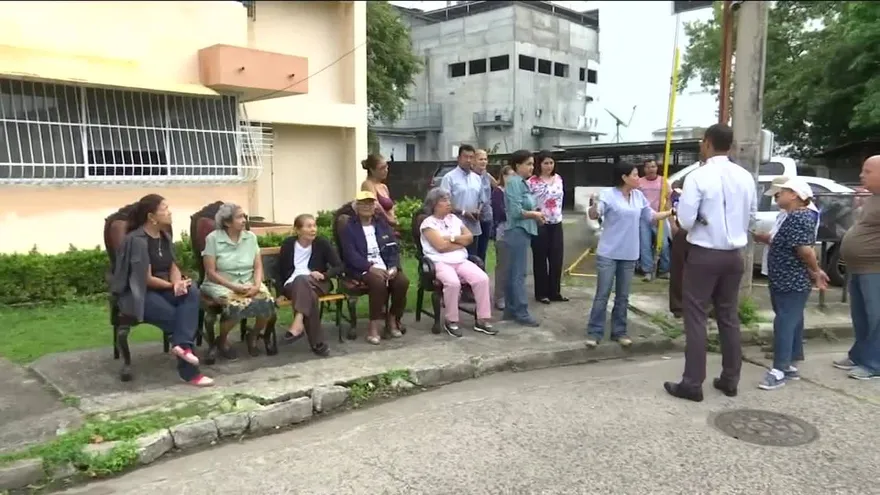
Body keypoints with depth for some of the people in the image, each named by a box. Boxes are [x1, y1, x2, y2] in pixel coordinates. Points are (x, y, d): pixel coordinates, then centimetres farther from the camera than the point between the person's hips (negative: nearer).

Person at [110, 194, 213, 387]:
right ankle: (190, 372, -16)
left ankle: (181, 344, -32)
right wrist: (173, 285, -10)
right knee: (175, 316, -24)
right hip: (137, 294, -7)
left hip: (163, 288, 7)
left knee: (192, 292, -24)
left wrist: (178, 283, -16)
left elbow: (173, 267, 6)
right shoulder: (137, 240, -16)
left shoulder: (164, 236, 9)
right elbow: (147, 279, -19)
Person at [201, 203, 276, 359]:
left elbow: (258, 266, 4)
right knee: (236, 305, -35)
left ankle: (253, 335, 5)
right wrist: (233, 286, -20)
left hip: (248, 283, 4)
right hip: (221, 285, -3)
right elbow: (211, 272, -10)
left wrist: (257, 285, -16)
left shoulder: (251, 237, 5)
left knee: (267, 302, -26)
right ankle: (222, 340, -3)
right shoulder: (213, 238, -7)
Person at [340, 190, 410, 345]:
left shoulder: (382, 224, 16)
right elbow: (350, 254, -10)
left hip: (385, 266, 4)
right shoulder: (349, 227, 2)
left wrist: (393, 266, -12)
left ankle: (392, 319, -3)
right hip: (362, 269, -4)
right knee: (378, 282, -35)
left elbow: (394, 248, 8)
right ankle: (374, 324, -21)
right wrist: (370, 267, -24)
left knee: (402, 281, -24)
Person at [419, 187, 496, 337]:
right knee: (453, 282, -35)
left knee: (482, 278, -19)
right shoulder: (428, 223, -1)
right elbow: (441, 246, -13)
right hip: (440, 262, -6)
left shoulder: (454, 218, 18)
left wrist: (452, 238, -5)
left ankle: (482, 320, -12)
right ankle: (451, 321, -15)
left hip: (461, 260, 6)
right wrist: (461, 242, 0)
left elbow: (469, 238, 11)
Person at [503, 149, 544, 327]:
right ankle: (521, 312, 0)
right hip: (518, 231, -10)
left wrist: (536, 213, 2)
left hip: (522, 231, 10)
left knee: (513, 272, 12)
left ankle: (511, 310, 19)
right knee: (519, 273, -5)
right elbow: (516, 211, -20)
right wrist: (535, 215, -7)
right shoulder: (514, 182, -13)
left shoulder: (522, 183, 15)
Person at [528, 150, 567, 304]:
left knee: (556, 259, 7)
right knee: (540, 259, 4)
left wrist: (557, 215, 16)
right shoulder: (532, 181, -11)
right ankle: (541, 293, 14)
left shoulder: (558, 179, 7)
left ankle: (555, 292, 18)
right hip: (540, 224, -5)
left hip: (556, 224, 5)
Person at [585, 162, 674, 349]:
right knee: (602, 295, -2)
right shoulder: (608, 194, -10)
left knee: (623, 296, 11)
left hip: (629, 255, 5)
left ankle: (619, 331, 21)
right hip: (608, 254, -5)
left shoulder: (639, 196, 7)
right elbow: (593, 215, -20)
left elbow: (652, 216, 17)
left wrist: (672, 212, 11)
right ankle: (594, 332, 5)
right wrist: (594, 208, -41)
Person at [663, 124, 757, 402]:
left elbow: (685, 220, -14)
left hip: (704, 254, -6)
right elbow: (751, 217, 12)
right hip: (734, 255, 6)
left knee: (696, 317, 0)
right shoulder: (746, 177, 4)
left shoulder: (699, 177, -15)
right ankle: (730, 380, 23)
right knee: (729, 317, 14)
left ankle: (693, 383, 3)